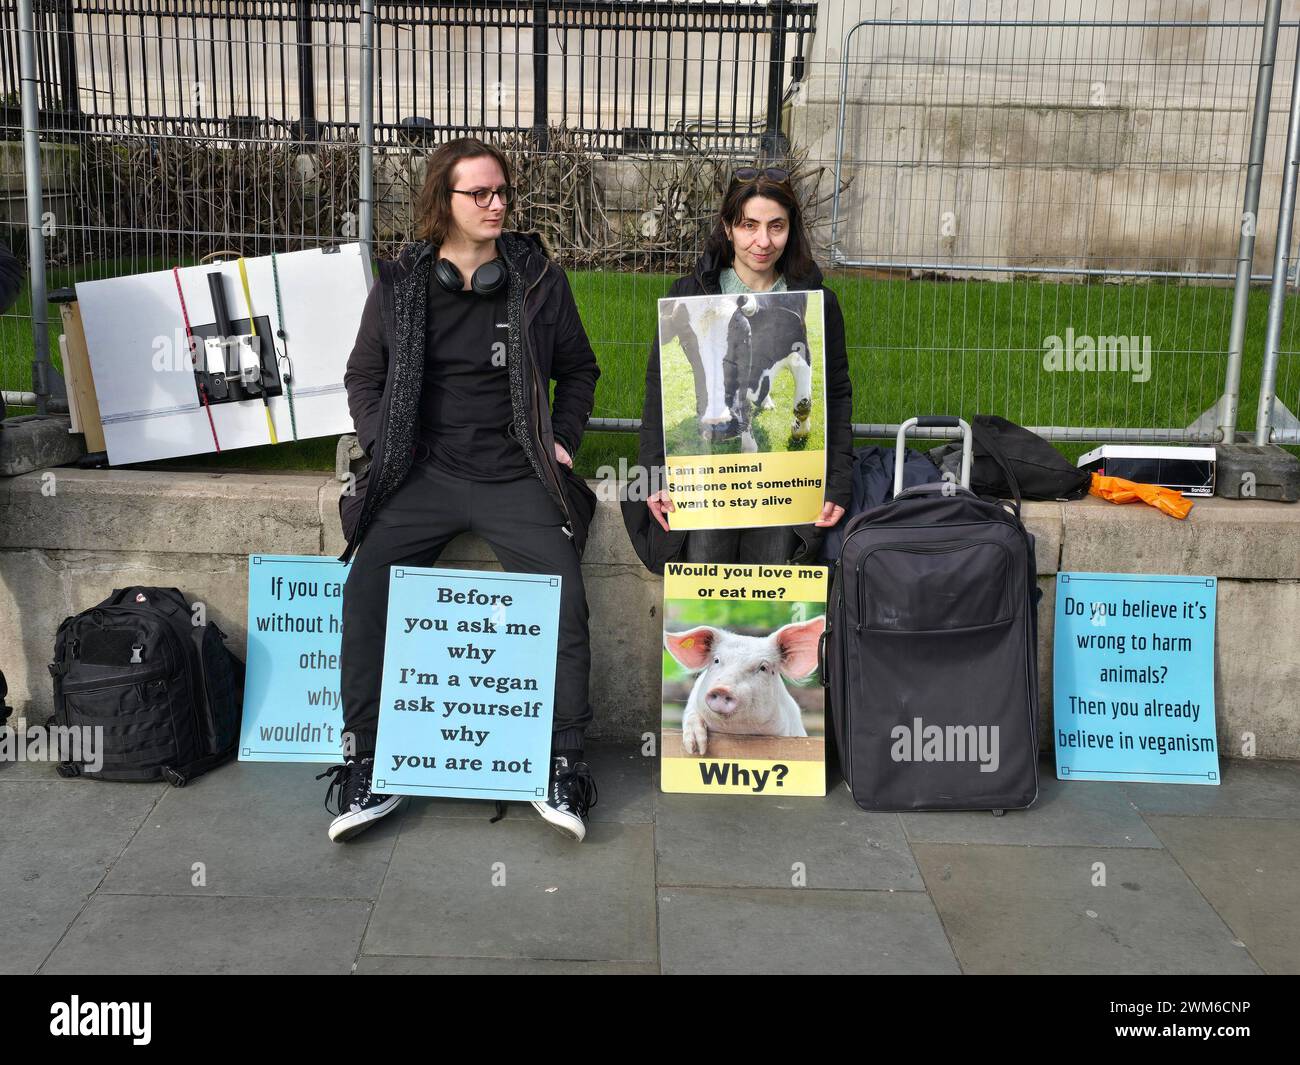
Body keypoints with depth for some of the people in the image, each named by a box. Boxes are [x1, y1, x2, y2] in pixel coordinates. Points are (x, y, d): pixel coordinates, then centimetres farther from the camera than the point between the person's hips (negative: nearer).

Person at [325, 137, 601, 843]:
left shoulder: (539, 278, 5)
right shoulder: (400, 285, 7)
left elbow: (578, 368, 17)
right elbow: (363, 376, 16)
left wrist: (562, 441, 4)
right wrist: (385, 450, 1)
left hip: (516, 474, -1)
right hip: (424, 472, 1)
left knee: (564, 599, -19)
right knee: (367, 587, -19)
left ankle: (563, 769, -8)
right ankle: (366, 767, -8)